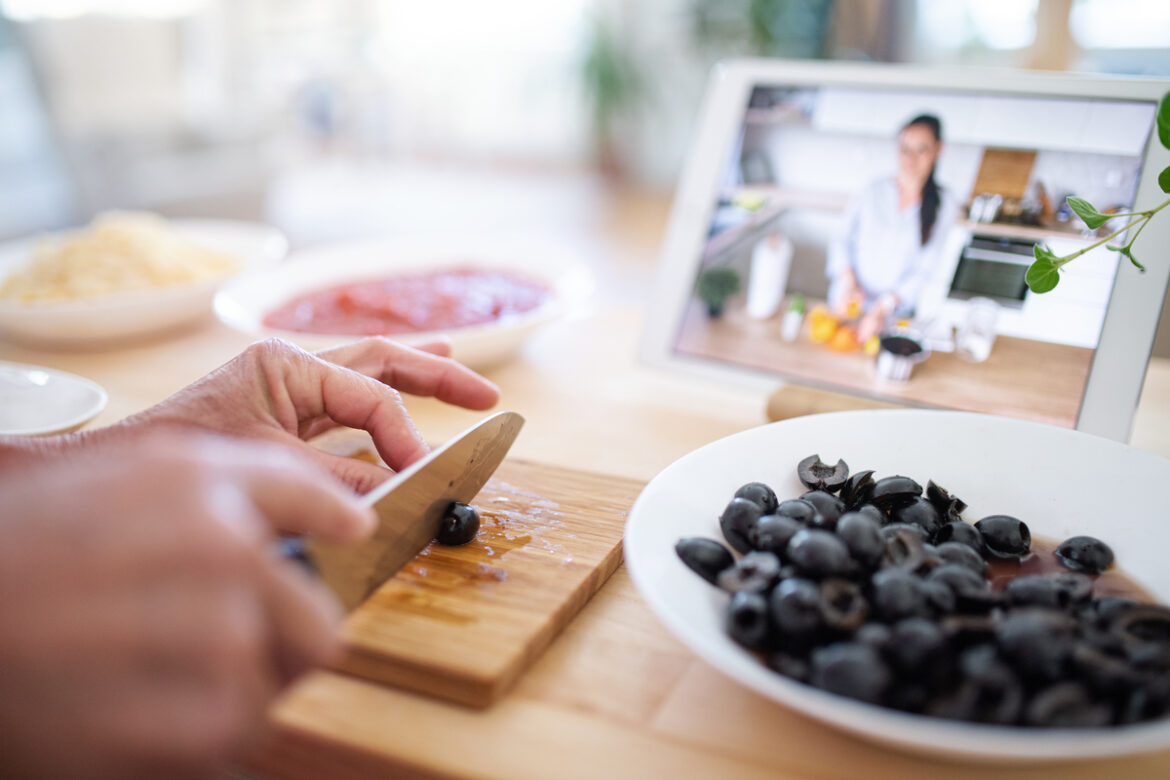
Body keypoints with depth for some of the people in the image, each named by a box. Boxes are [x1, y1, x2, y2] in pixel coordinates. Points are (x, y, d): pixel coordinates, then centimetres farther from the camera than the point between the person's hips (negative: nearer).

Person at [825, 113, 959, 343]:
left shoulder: (944, 205, -5)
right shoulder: (874, 191, -2)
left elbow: (926, 271, -9)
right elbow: (842, 240, 0)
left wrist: (883, 308, -20)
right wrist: (849, 283, -17)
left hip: (896, 314, -1)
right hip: (849, 304, 1)